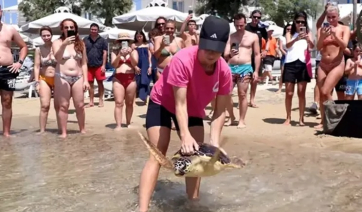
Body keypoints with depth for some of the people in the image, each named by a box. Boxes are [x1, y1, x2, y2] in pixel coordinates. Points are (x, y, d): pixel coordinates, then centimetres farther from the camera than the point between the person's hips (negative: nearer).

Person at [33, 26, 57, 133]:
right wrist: (37, 82, -6)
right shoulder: (39, 49, 2)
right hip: (44, 79, 1)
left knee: (58, 106, 7)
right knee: (44, 106, -6)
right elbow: (36, 67, 1)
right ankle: (42, 130, -1)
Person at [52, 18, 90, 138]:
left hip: (78, 78, 3)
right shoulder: (57, 42, 2)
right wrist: (64, 44, -31)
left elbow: (84, 64, 10)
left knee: (80, 105, 4)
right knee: (63, 106, -2)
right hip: (62, 77, -2)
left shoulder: (80, 44, 11)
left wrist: (85, 80, 3)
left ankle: (82, 130, 18)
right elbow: (57, 58, -17)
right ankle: (63, 132, 4)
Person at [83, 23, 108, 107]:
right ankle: (91, 101, 15)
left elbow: (105, 53, -1)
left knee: (100, 83, 3)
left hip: (99, 65, -2)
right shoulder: (85, 40, 6)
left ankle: (101, 100, 14)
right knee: (90, 84, 7)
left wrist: (103, 65, -8)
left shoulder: (102, 40, 1)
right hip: (88, 65, 2)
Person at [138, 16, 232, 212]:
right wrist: (185, 136, -44)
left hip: (194, 109, 5)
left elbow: (220, 111, -16)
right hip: (162, 104, -4)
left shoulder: (224, 71, -22)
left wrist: (214, 140, -27)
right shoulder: (183, 60, -36)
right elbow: (180, 104, -34)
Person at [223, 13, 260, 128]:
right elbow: (225, 55, 5)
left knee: (242, 95, -1)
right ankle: (231, 117, 18)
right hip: (231, 67, 2)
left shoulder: (253, 36, 6)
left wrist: (256, 71, -2)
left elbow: (257, 55, 6)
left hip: (245, 68, -2)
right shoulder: (230, 37, 10)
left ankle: (242, 120, 7)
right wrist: (230, 54, -20)